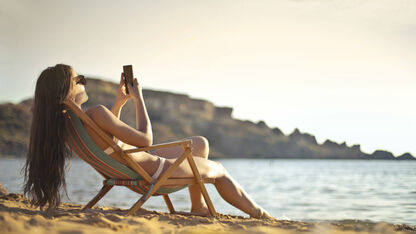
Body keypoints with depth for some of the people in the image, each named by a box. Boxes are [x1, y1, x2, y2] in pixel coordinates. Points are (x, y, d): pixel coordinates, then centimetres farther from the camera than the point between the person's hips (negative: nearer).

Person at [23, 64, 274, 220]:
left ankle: (199, 206, 34)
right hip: (155, 173, -9)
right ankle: (258, 214, 37)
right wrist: (138, 97, -18)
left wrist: (120, 101, 7)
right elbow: (145, 139, -29)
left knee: (201, 143, 27)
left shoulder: (65, 123, -5)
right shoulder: (95, 114, -35)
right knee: (219, 169, 16)